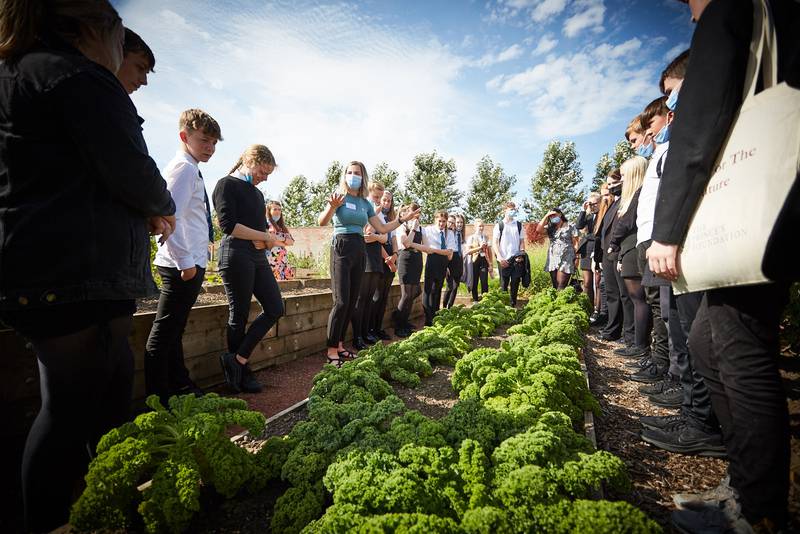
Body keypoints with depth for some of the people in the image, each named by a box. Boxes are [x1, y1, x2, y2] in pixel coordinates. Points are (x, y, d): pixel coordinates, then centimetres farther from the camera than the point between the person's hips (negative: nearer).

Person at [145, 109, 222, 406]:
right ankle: (158, 399, 6)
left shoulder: (190, 169, 19)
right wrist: (186, 261, -22)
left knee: (174, 329, 17)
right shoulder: (184, 168, -10)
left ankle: (181, 386, 30)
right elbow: (171, 217, -21)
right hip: (184, 264, -10)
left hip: (189, 263, 10)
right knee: (165, 331, -3)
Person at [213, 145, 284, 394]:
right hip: (236, 255, -8)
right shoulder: (227, 185, -3)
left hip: (258, 257, 8)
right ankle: (241, 373, 14)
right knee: (239, 316, 0)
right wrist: (265, 237, -8)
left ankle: (237, 360, 9)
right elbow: (229, 225, -15)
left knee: (275, 308, 3)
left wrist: (265, 241, -3)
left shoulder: (257, 194, 21)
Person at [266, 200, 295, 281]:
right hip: (273, 259, -7)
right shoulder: (266, 224, -1)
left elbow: (291, 242, 12)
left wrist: (282, 239, -7)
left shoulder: (283, 226, 20)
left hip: (284, 258, 7)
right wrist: (284, 243, -2)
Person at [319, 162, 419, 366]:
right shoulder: (339, 196, -2)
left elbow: (382, 228, 18)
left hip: (359, 251, 6)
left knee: (352, 301, 6)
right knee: (341, 301, -12)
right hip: (341, 248, -6)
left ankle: (339, 345, 17)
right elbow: (321, 222, -17)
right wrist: (332, 207, -35)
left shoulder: (366, 203, 14)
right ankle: (331, 351, -4)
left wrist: (402, 219, 10)